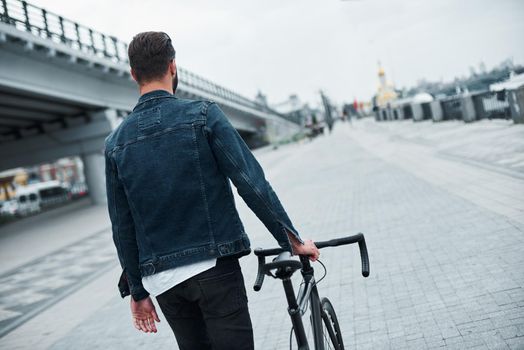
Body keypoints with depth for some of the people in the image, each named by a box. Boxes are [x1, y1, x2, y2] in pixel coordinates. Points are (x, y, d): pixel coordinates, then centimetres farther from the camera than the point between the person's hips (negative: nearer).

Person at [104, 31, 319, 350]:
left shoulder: (116, 143, 5)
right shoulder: (203, 115, -7)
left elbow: (123, 228, 7)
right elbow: (251, 183, -11)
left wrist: (137, 291, 16)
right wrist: (293, 240, -1)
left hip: (162, 281, 5)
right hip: (214, 267, -4)